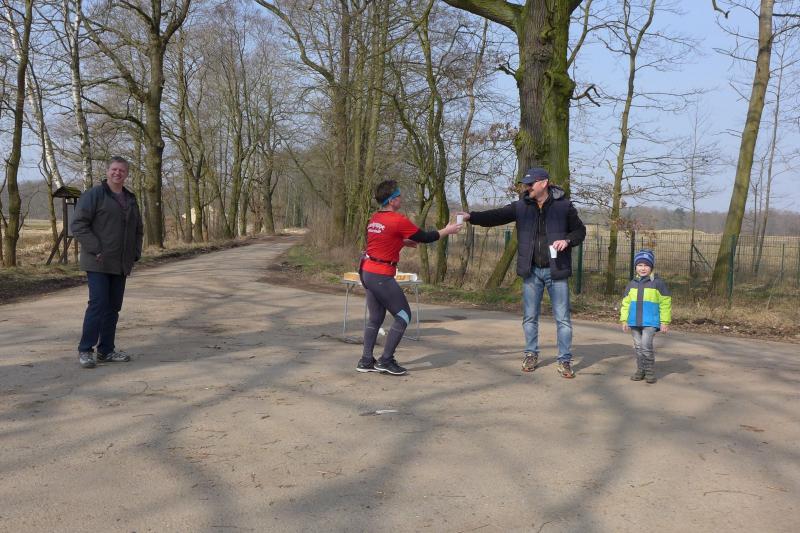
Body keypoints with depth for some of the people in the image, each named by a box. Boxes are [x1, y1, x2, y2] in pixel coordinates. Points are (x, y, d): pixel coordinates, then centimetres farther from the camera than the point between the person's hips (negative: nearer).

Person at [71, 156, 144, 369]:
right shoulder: (93, 195, -5)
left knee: (113, 307, 8)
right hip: (98, 263, -6)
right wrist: (96, 250, -17)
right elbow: (79, 225, -12)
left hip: (120, 265, 6)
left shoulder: (130, 199, 15)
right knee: (98, 304, -11)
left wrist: (134, 255, 11)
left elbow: (138, 230, 23)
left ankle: (106, 350, 15)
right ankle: (85, 350, -2)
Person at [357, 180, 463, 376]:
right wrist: (447, 230, 9)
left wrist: (403, 242, 23)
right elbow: (424, 237, -5)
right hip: (381, 276, -8)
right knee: (403, 315, 2)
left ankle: (366, 361, 15)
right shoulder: (398, 220, -14)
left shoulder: (374, 219, 10)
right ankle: (386, 360, 1)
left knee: (376, 317, 15)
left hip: (367, 272, 9)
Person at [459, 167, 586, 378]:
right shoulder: (521, 206, 2)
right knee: (530, 317, 11)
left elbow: (580, 230, 5)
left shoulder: (563, 205, -4)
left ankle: (565, 361, 12)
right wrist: (471, 216, -22)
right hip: (531, 271, 3)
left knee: (562, 319, 2)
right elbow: (497, 216, -8)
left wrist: (567, 241, -16)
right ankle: (531, 355, 27)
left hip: (556, 271, -2)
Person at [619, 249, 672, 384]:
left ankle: (650, 371, 0)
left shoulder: (657, 283, -3)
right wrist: (624, 320, 7)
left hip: (650, 322, -5)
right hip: (634, 322, 5)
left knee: (646, 345, -14)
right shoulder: (632, 284, 9)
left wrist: (665, 322, -5)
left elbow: (665, 303, -3)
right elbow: (626, 303, 13)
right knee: (638, 346, 10)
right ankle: (640, 370, 21)